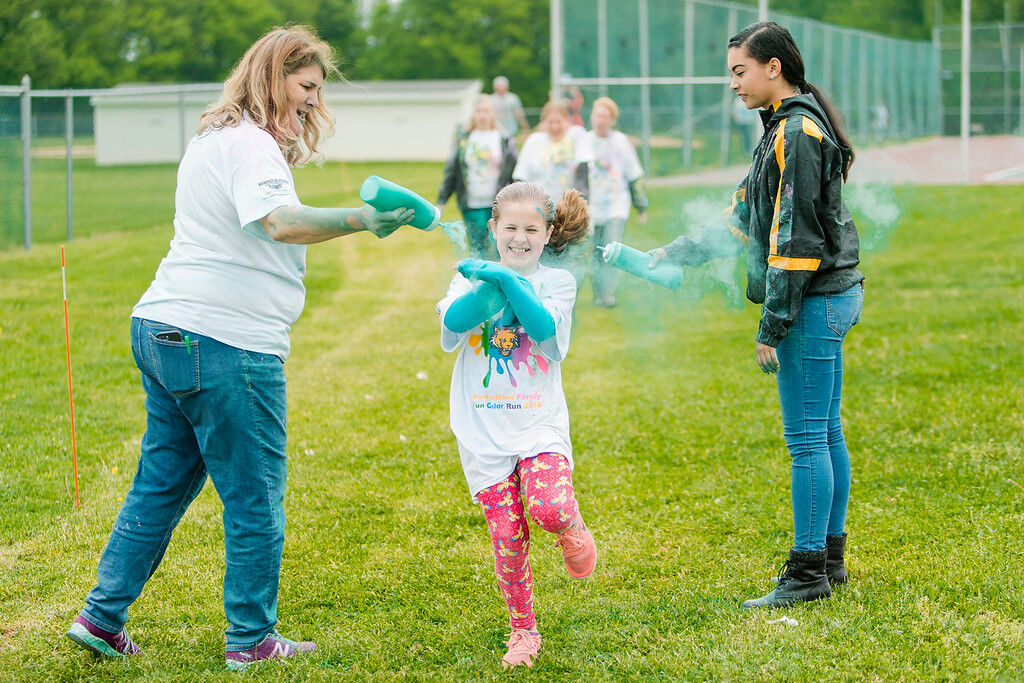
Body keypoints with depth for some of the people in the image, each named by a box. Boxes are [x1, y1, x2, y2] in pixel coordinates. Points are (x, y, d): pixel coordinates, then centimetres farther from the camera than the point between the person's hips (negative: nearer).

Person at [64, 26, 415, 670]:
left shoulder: (215, 138, 19)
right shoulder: (249, 144, -13)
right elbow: (279, 221, -31)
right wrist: (360, 219, -38)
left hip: (162, 329, 10)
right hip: (226, 343, -10)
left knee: (163, 482, 16)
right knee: (255, 499, 2)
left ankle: (102, 617, 18)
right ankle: (252, 641, 11)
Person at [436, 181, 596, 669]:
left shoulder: (557, 282, 5)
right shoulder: (472, 278, 8)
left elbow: (544, 326, -15)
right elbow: (454, 321, -13)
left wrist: (506, 278, -24)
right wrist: (492, 285, -28)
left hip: (539, 423, -1)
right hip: (483, 428, 1)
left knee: (549, 508, -26)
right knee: (508, 537, -1)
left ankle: (573, 530, 10)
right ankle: (523, 632, 16)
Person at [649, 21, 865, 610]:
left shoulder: (796, 133, -17)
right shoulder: (794, 128, 16)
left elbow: (796, 236, -20)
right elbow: (746, 222, 21)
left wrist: (772, 328, -19)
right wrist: (675, 254, 16)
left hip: (813, 303, -10)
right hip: (831, 298, 10)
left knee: (808, 439, -6)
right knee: (826, 434, 14)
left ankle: (808, 573, -1)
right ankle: (830, 559, 21)